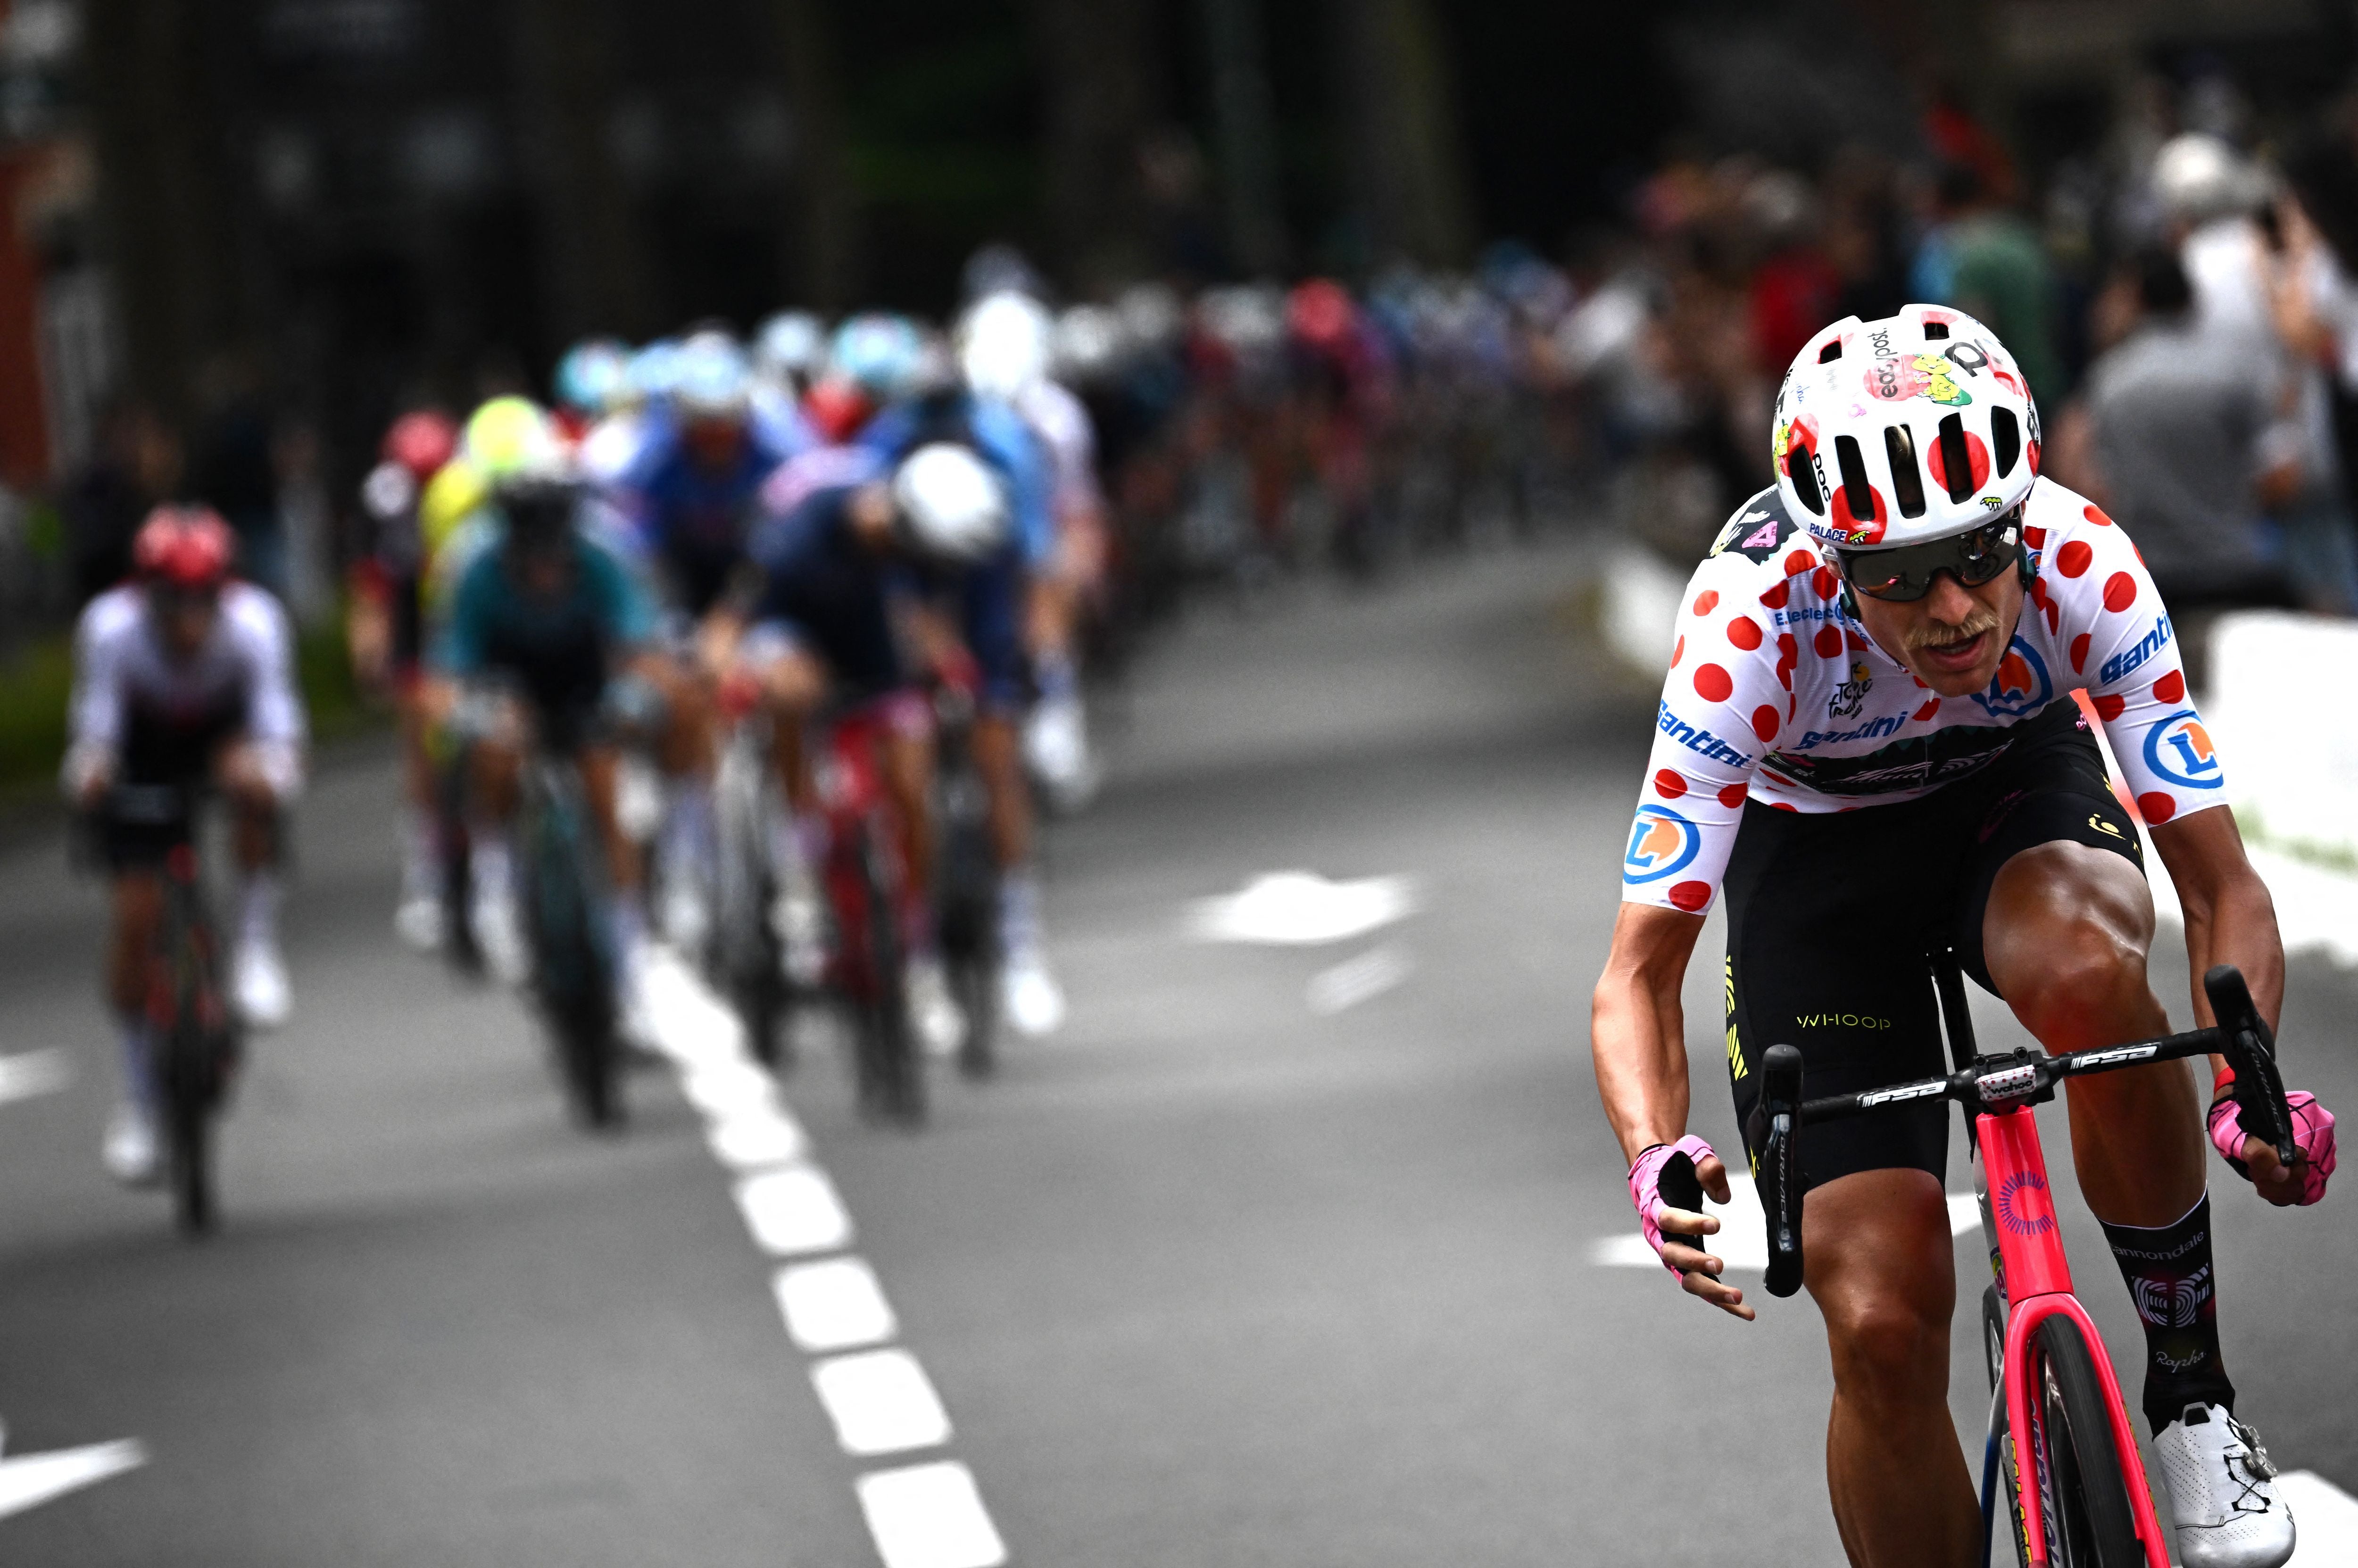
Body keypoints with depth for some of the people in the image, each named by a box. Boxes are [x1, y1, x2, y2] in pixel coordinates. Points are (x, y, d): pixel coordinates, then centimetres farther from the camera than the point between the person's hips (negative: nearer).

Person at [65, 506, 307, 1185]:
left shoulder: (253, 621, -34)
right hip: (146, 751, 1)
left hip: (226, 734, -1)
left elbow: (276, 719, -41)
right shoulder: (112, 627, -33)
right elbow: (96, 721, -38)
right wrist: (90, 773, -59)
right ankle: (139, 1097, 8)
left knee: (252, 784, -38)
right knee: (137, 915, -8)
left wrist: (272, 768, -61)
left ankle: (256, 946, -17)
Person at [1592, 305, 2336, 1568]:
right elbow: (1640, 973, -32)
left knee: (2087, 975, -37)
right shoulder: (1752, 625, -35)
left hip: (2018, 790, 1)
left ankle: (2190, 1384, -16)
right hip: (1815, 846, 0)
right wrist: (1657, 1163, -51)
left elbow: (2221, 886, -27)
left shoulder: (2080, 565, -32)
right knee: (1883, 1326, -15)